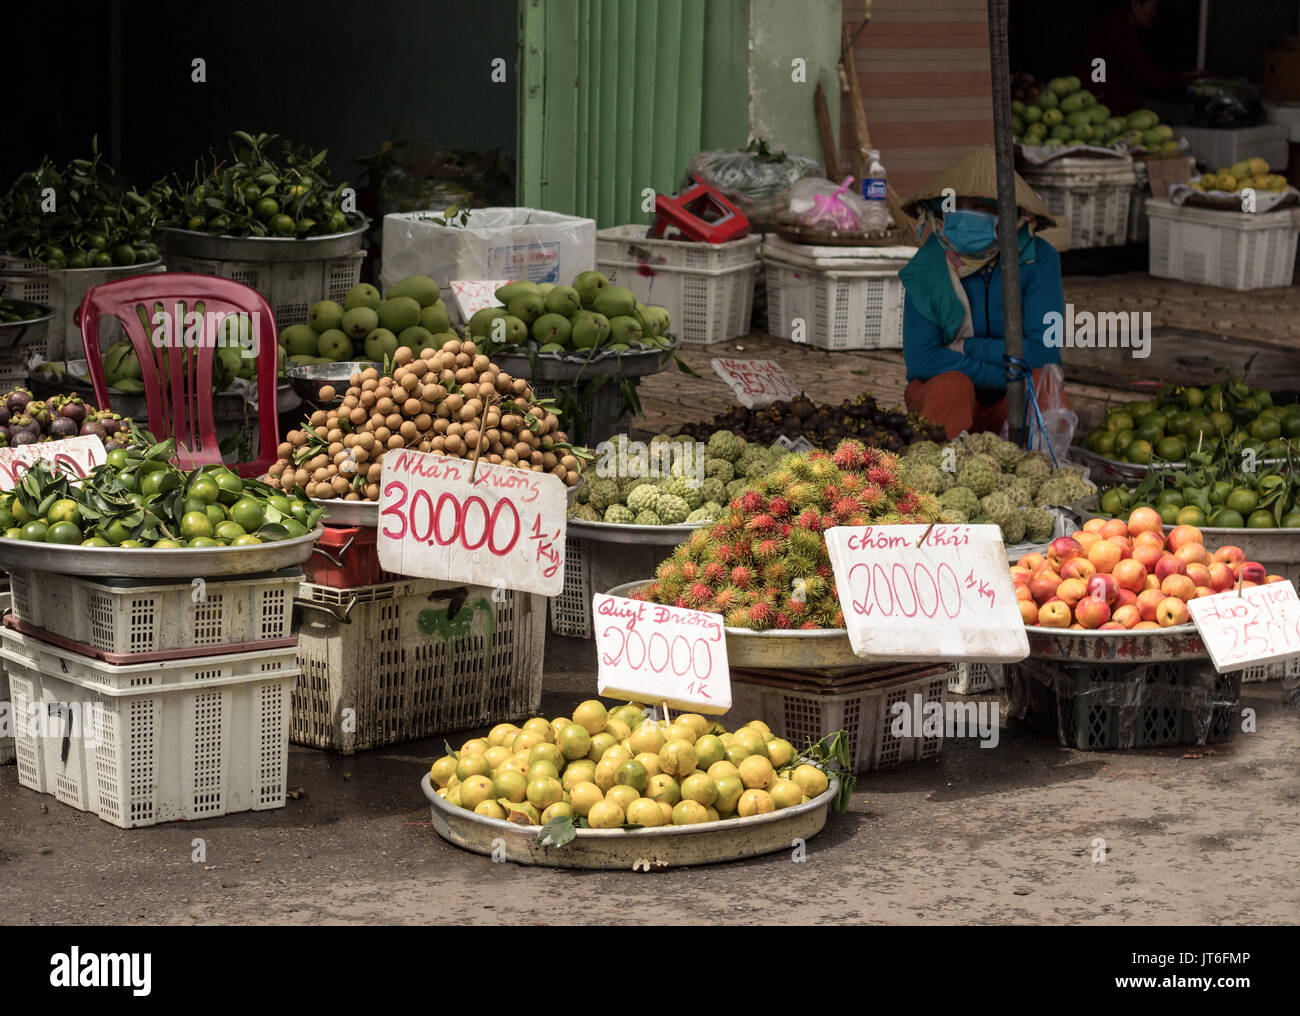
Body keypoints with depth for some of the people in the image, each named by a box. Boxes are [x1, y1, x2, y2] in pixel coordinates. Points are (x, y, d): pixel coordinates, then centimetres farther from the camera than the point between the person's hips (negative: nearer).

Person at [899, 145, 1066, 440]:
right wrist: (1004, 374, -20)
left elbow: (1043, 351, -17)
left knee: (1044, 378, -30)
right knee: (953, 383, -33)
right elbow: (920, 359, -17)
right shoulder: (926, 267, -8)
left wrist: (966, 348, -16)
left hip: (1011, 403, 0)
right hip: (941, 395, 0)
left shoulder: (1038, 259, -9)